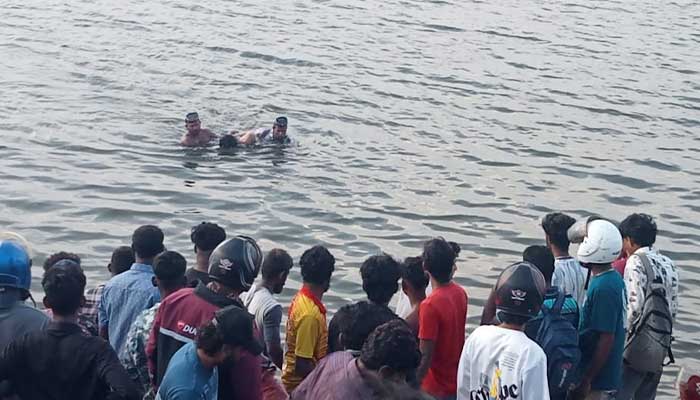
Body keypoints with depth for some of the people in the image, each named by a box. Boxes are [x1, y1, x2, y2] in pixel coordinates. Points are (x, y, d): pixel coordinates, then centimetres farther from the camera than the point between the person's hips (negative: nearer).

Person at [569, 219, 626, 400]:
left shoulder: (602, 288, -22)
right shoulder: (615, 279, 8)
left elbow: (606, 339, -23)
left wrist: (586, 380, -20)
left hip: (597, 379, -9)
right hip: (609, 374, 9)